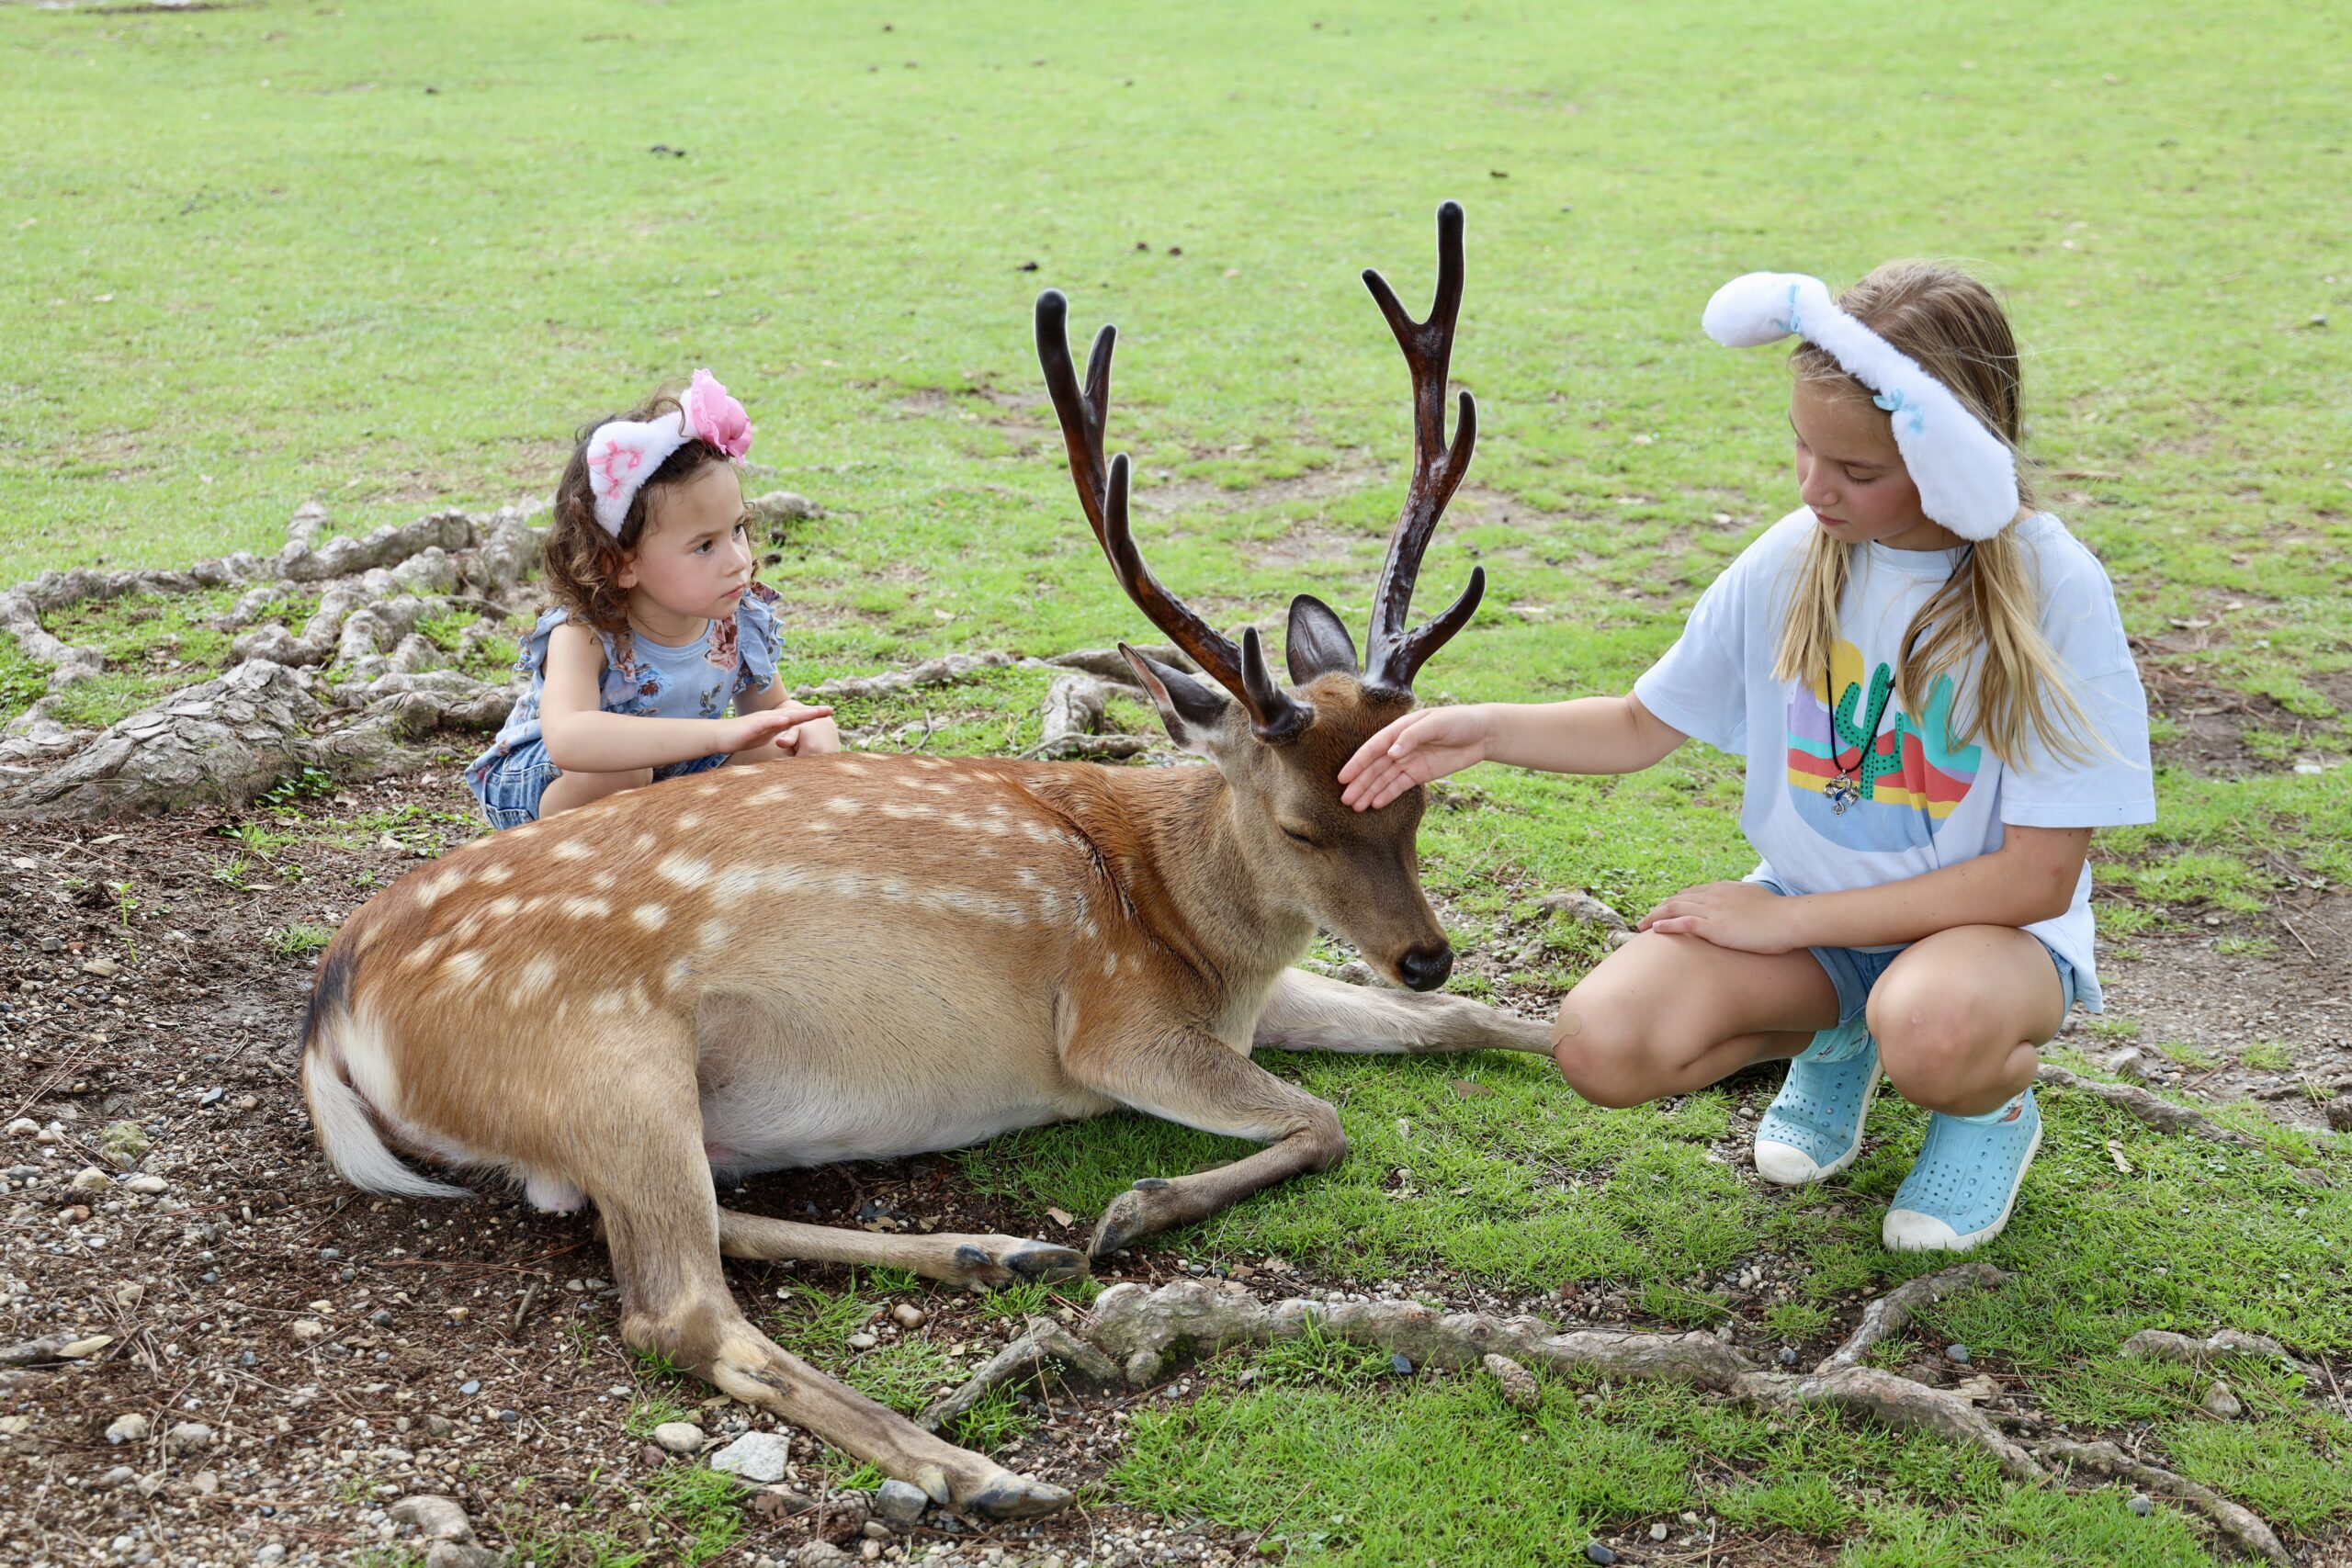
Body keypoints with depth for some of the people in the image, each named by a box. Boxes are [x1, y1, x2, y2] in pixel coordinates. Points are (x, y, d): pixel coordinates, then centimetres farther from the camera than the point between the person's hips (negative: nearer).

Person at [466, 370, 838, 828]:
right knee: (618, 763, -36)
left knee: (780, 753, -13)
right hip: (546, 787, -5)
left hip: (671, 775, 5)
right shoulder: (583, 636, -34)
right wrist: (718, 733, -61)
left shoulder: (742, 621, -18)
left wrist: (810, 724, -26)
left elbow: (770, 708, 1)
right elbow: (567, 739, -55)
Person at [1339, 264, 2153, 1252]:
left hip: (1983, 921, -4)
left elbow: (2037, 878, -19)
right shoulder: (1794, 560, -6)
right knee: (1602, 1043, -21)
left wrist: (1786, 920, -18)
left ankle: (1996, 1104, 0)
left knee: (1934, 1030, -40)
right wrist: (1485, 730, -10)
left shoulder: (2051, 592, -19)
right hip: (1807, 910, 4)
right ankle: (1832, 1032, 11)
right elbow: (1641, 727, 8)